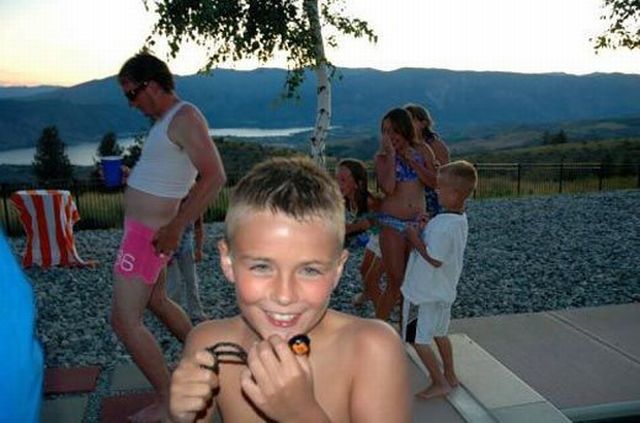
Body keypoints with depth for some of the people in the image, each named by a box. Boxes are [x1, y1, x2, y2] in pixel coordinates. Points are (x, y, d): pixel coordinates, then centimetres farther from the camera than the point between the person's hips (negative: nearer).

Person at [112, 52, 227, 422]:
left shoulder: (186, 117, -18)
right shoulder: (167, 119, 12)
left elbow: (215, 176, -28)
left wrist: (176, 227, -30)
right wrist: (128, 173, 12)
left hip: (149, 233, -10)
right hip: (145, 228, 10)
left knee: (125, 320, -5)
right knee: (156, 301, 24)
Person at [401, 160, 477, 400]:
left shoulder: (443, 225, -28)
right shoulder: (460, 220, 2)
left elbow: (434, 259, -25)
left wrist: (415, 239, -16)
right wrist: (422, 233, 0)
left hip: (430, 292, -9)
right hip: (443, 290, 9)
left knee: (418, 339, 3)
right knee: (439, 333, 24)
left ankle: (439, 383, 12)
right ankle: (450, 375, 35)